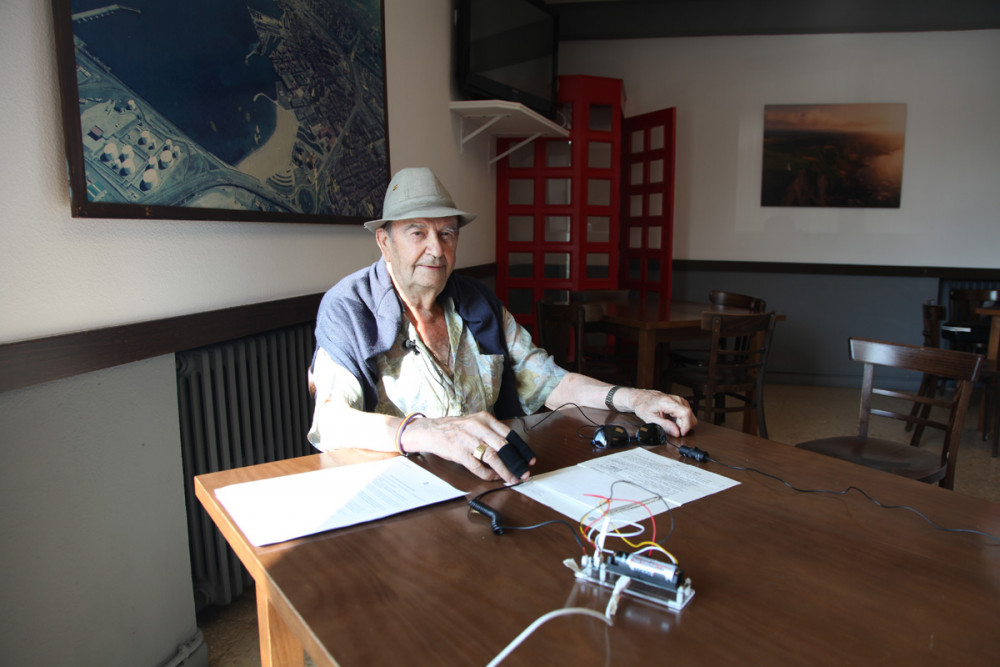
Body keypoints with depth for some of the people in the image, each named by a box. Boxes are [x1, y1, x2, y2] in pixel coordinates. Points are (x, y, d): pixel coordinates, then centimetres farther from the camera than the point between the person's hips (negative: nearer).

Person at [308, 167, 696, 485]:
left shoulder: (478, 302, 11)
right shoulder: (348, 310, -6)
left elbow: (540, 379, 11)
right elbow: (331, 422, -22)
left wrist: (629, 398, -5)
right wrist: (426, 432, -41)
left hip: (486, 476, 3)